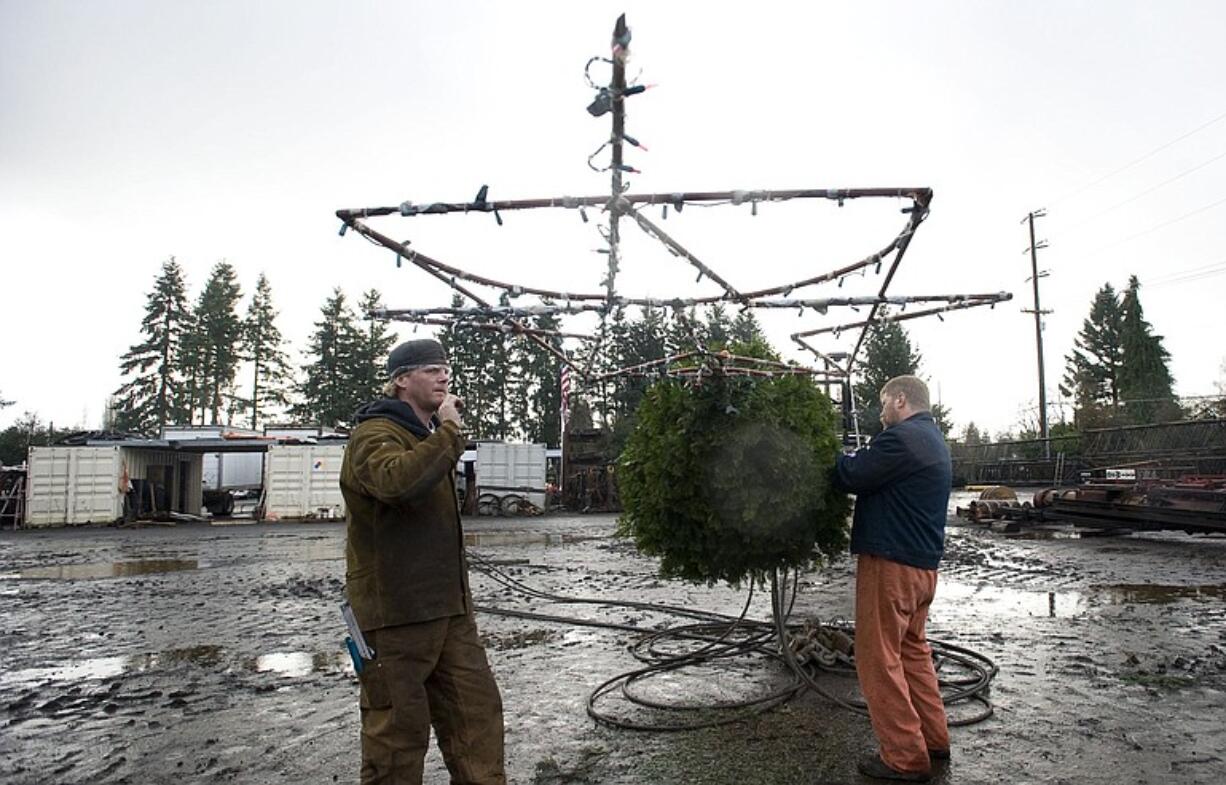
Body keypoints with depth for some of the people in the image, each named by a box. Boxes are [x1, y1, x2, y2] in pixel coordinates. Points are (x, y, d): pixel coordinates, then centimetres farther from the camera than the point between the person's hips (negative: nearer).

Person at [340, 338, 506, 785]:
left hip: (447, 608, 9)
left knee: (476, 706, 11)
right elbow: (397, 480, -37)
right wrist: (448, 431, -25)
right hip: (395, 613, -8)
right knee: (398, 726, 3)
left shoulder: (430, 435, 17)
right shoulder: (375, 434, -13)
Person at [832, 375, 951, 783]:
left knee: (880, 657, -1)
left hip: (891, 564, -10)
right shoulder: (935, 440, 15)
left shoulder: (901, 438, -17)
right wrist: (860, 458, 7)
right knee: (912, 649, 21)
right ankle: (934, 738, 29)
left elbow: (852, 477, -15)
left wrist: (842, 458, 4)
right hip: (924, 563, 10)